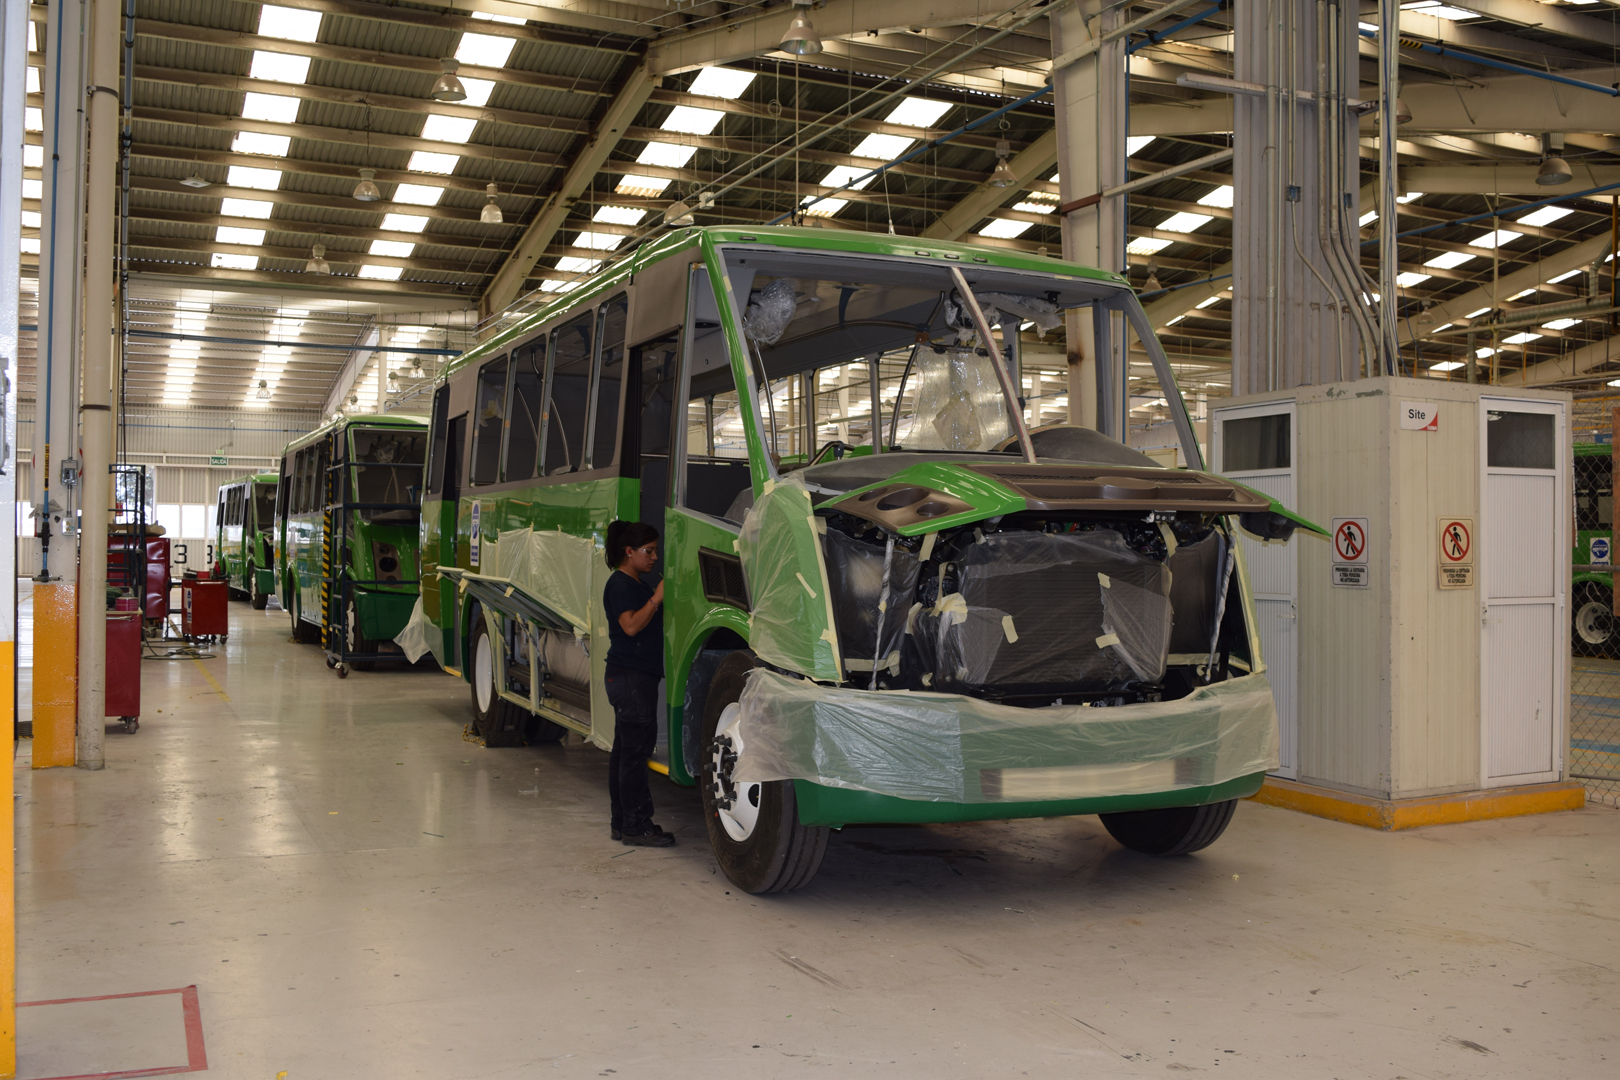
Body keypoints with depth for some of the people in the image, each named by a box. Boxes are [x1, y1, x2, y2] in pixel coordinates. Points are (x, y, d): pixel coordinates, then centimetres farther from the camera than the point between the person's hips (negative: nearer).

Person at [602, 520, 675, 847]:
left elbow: (652, 624, 23)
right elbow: (631, 625, -21)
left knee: (625, 749, 13)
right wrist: (657, 598, -22)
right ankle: (635, 826, -4)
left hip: (640, 677, 11)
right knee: (635, 749, -8)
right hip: (629, 676, -11)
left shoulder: (639, 584, 20)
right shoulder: (619, 584, -10)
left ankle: (622, 821, 20)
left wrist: (660, 598, 10)